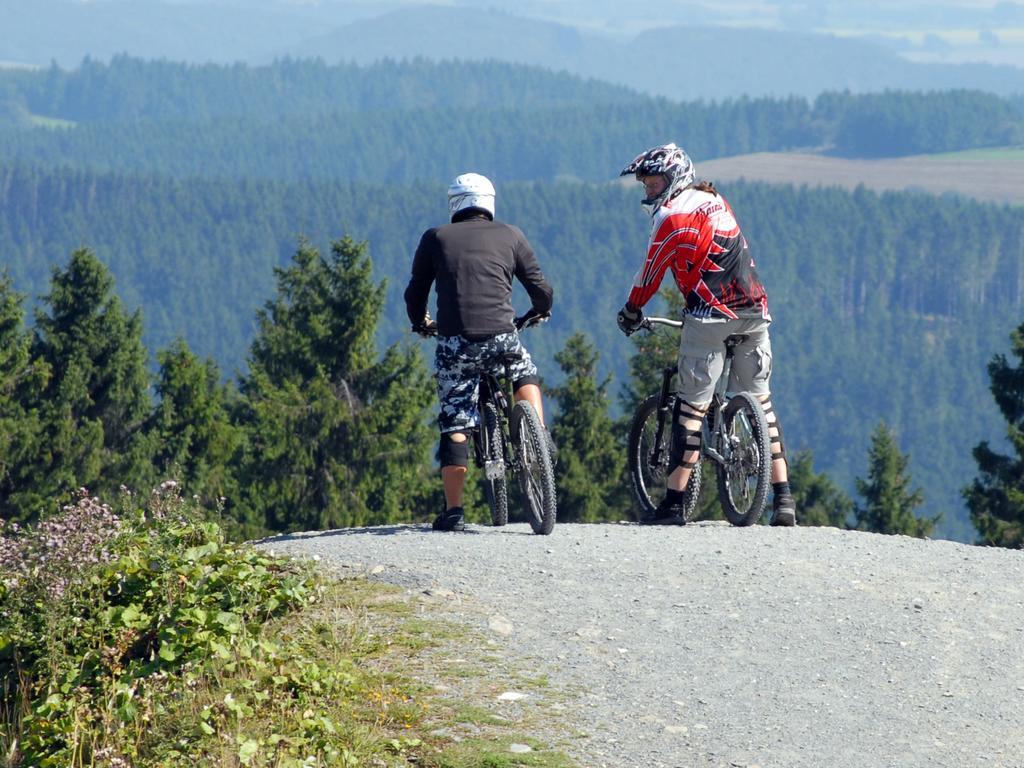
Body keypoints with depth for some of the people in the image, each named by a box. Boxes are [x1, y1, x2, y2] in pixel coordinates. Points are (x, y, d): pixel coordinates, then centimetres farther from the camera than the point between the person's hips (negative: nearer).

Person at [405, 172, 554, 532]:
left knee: (454, 425, 7)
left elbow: (414, 295, 16)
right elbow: (542, 291, 14)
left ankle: (453, 511, 4)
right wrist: (539, 312, 37)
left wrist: (421, 323, 38)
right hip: (502, 337, 0)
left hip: (454, 343, 0)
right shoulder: (509, 235, 13)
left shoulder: (435, 238, 13)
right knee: (526, 378, 32)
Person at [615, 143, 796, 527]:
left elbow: (651, 273, 0)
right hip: (755, 309, 7)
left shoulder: (672, 215, -5)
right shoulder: (715, 201, 19)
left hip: (711, 314, -7)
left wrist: (631, 312, 16)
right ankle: (783, 500, 4)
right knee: (760, 402, 11)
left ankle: (674, 504, -4)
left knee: (692, 405, -3)